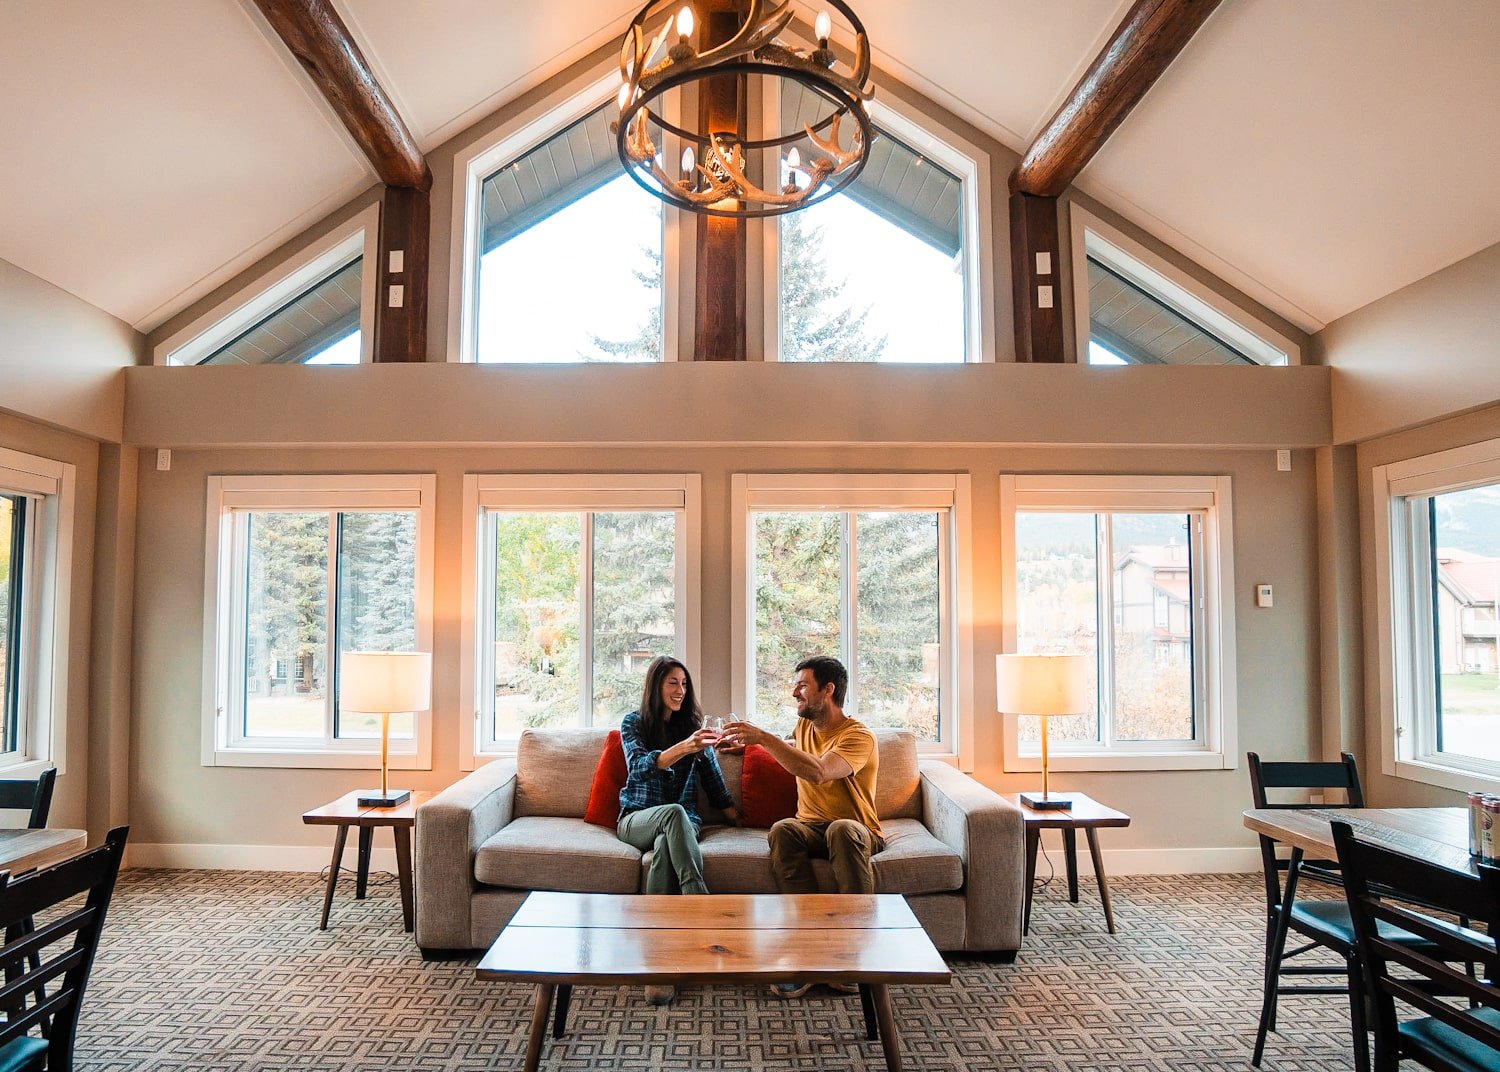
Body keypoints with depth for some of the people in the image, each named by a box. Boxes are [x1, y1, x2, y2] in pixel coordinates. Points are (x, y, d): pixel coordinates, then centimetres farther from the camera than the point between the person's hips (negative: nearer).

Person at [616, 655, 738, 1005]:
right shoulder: (633, 723, 3)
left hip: (683, 821, 2)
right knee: (675, 813, -39)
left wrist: (738, 818, 8)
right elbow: (639, 765, -18)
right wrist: (684, 747, -35)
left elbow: (714, 781, 17)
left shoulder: (692, 724, 12)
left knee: (665, 848, -37)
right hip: (637, 819, -2)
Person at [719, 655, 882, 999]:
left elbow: (817, 772, -34)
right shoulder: (804, 727, 11)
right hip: (811, 827, 5)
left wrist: (763, 736, -33)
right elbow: (790, 748, 38)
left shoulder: (858, 735, -14)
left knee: (842, 830, -40)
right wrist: (748, 741, 22)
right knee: (782, 831, -30)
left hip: (857, 831, -5)